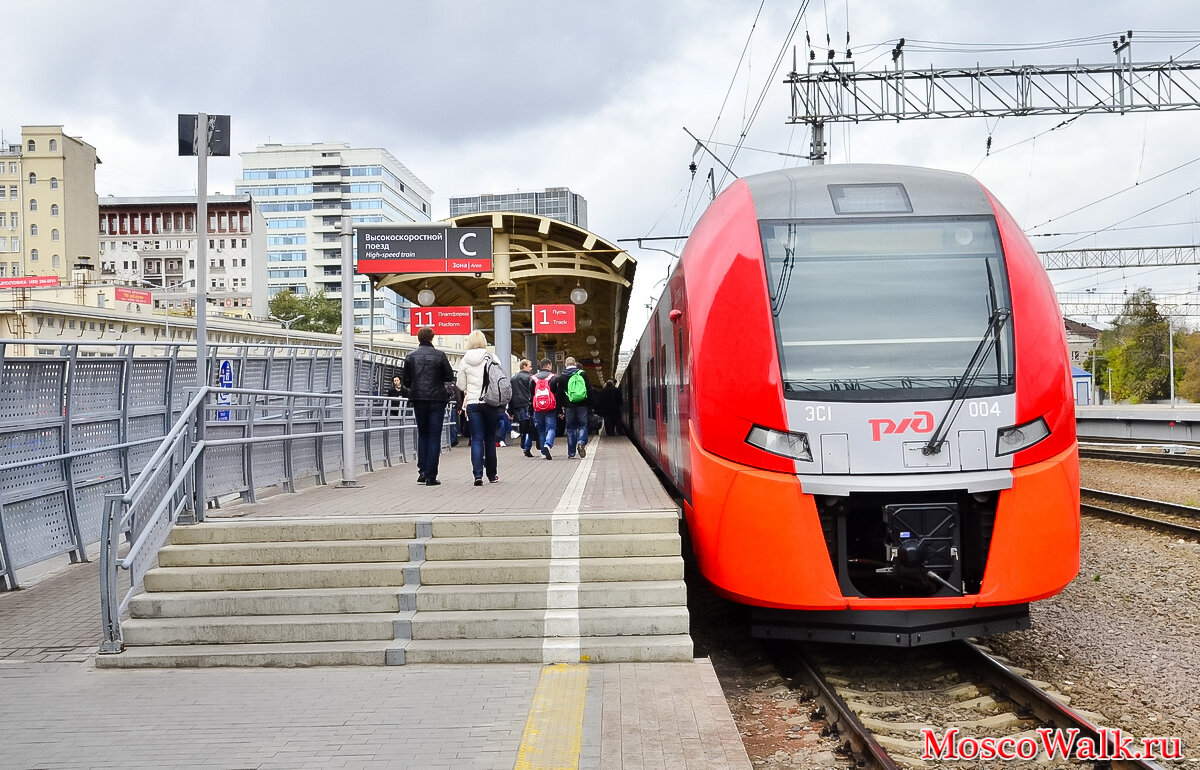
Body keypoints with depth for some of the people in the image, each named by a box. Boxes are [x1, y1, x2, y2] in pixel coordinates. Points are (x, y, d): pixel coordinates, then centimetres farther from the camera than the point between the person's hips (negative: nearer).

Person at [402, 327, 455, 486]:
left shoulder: (410, 357, 1)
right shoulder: (439, 355, -6)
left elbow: (406, 381, 2)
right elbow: (449, 376, -2)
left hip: (418, 401, 2)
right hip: (437, 400, -2)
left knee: (422, 435, 17)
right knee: (434, 437, 2)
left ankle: (422, 472, 9)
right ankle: (431, 476, -1)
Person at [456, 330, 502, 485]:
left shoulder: (465, 361, -1)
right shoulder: (491, 358, -4)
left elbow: (461, 385, 5)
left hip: (472, 403, 0)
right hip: (490, 402, 0)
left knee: (477, 439, 1)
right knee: (490, 439, 10)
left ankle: (478, 475, -12)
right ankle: (491, 474, 18)